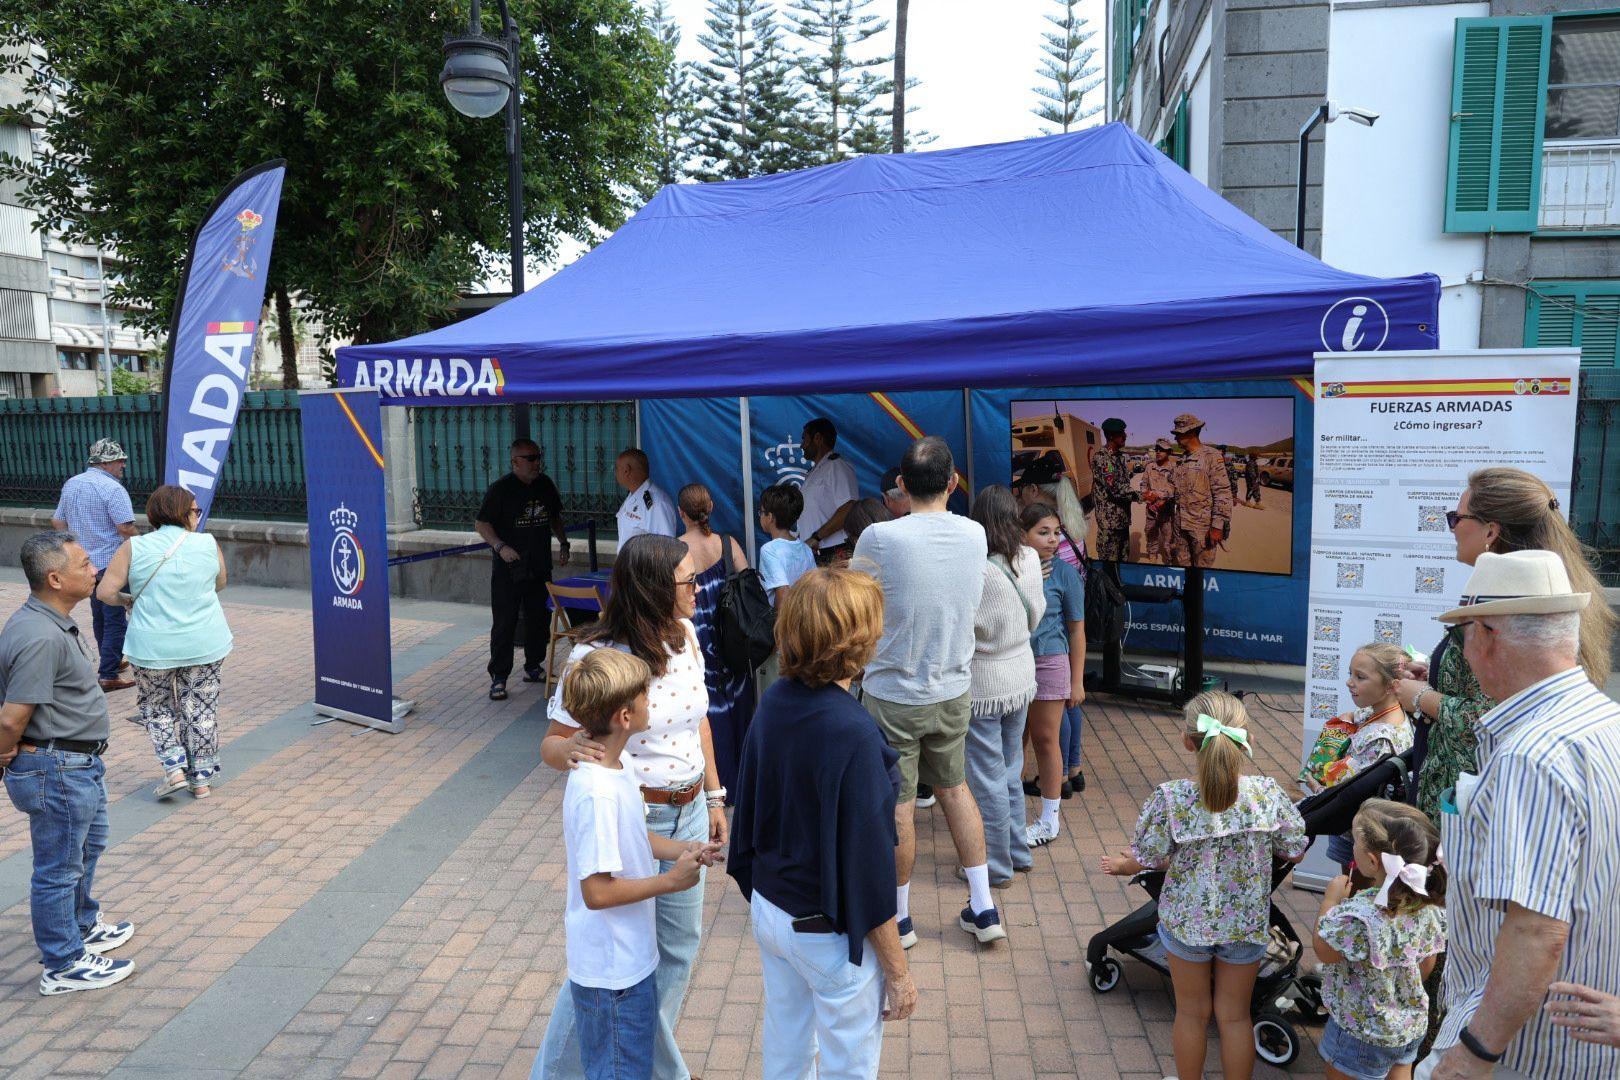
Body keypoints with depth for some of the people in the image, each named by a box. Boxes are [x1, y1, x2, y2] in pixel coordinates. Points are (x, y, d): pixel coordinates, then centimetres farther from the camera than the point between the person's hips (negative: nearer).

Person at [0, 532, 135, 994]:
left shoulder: (52, 623, 5)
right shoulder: (40, 638, -28)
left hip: (78, 765, 10)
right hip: (56, 771, -10)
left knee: (86, 848, 27)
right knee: (59, 867, 5)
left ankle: (83, 927, 47)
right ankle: (64, 966, 20)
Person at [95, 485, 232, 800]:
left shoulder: (133, 547, -6)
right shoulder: (208, 544, -3)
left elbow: (105, 591, -7)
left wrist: (127, 600, 13)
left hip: (154, 645, -1)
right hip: (206, 643, 1)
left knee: (156, 706, 20)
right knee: (201, 708, 13)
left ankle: (174, 767, 9)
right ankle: (202, 777, 19)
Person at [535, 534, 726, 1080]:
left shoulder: (684, 634, -3)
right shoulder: (595, 659, -22)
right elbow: (551, 743, -14)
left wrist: (713, 797, 14)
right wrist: (571, 750, -38)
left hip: (688, 815, 7)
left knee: (679, 947, 19)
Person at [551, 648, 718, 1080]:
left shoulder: (613, 767, -1)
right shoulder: (597, 793, -31)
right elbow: (597, 892, -30)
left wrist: (681, 849, -2)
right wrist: (670, 880, -20)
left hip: (632, 957, 9)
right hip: (612, 971, -9)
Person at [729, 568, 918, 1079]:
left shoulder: (773, 702, -7)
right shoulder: (854, 735, -28)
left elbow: (749, 815, 4)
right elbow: (866, 865, -23)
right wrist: (898, 971, -11)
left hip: (769, 908, 7)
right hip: (830, 934, -7)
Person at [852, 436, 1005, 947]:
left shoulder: (879, 538, -21)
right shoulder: (975, 535, -7)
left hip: (893, 696, -4)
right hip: (955, 691, 4)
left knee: (898, 806, 10)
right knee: (954, 788, 22)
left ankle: (898, 917, 28)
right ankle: (983, 908, 29)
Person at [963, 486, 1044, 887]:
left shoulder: (975, 570, -27)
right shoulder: (1030, 559, -7)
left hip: (983, 684, -7)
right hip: (1021, 676, 7)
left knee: (987, 778, 8)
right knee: (1010, 770, 22)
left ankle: (996, 866, 21)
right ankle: (1017, 851, 36)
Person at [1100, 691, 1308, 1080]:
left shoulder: (1169, 799, -25)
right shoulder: (1267, 793, -20)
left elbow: (1148, 860, -13)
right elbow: (1295, 852, -6)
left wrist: (1123, 865, 9)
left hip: (1186, 922, -1)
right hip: (1246, 924, 1)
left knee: (1191, 1013, 21)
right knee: (1235, 1016, 20)